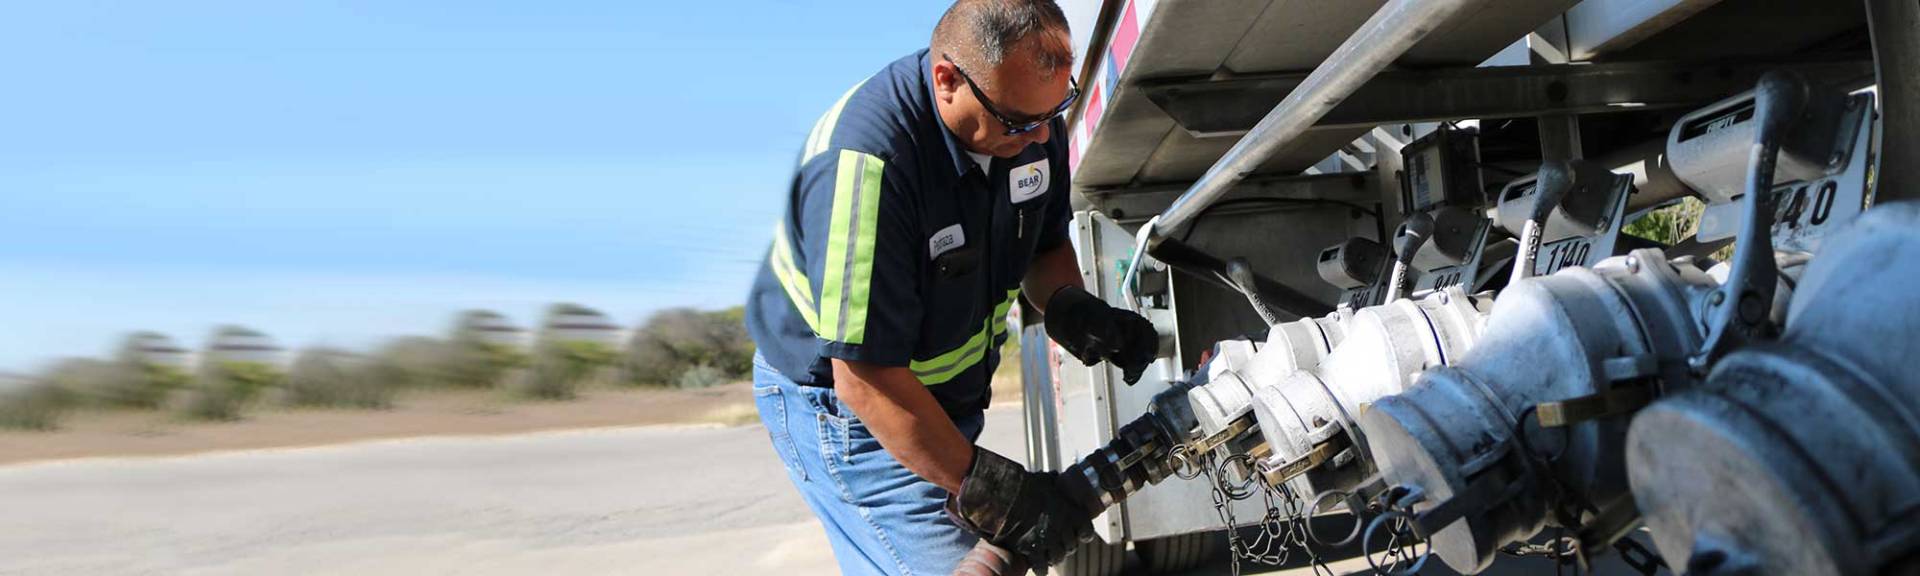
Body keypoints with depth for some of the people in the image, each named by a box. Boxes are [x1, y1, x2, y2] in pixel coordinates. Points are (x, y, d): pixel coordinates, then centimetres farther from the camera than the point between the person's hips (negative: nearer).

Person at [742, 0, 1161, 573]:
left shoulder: (1033, 116, -10)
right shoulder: (864, 160, -34)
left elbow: (1046, 244, 9)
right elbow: (866, 379, -31)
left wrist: (1070, 308, -14)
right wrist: (989, 489, -30)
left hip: (946, 396, 7)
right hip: (838, 401, -7)